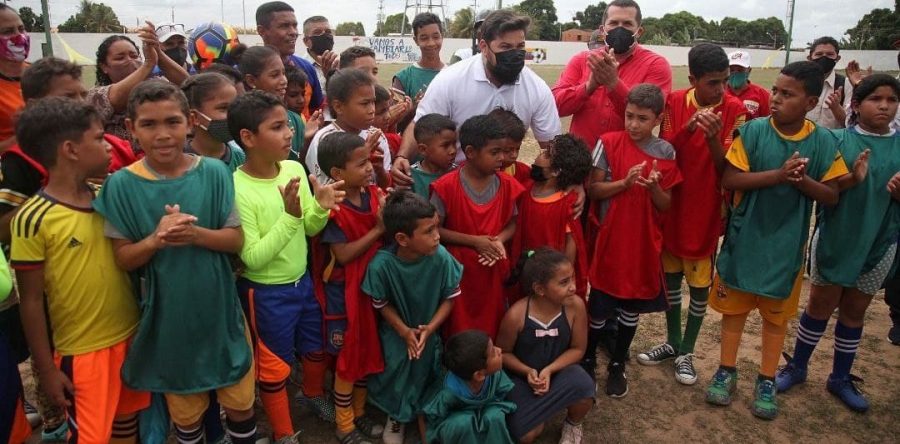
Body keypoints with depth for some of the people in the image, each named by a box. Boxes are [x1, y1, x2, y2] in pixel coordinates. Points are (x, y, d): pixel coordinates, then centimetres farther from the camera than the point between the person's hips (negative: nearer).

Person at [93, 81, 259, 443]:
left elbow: (236, 240, -8)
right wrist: (156, 239, -27)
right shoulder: (122, 184, -10)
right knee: (185, 414, 19)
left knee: (241, 403, 15)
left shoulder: (214, 173, -9)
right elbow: (123, 259, -7)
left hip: (220, 309, 0)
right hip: (169, 316, 0)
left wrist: (195, 234, -26)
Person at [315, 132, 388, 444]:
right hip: (343, 293, -6)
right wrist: (378, 228, -23)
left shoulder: (373, 194, -2)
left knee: (367, 353, 19)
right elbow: (344, 255, -23)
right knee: (348, 358, 7)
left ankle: (359, 414, 39)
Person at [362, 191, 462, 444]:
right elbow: (382, 305, -12)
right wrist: (404, 331, -20)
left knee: (427, 371, 1)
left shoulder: (441, 257, -27)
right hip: (396, 330, -1)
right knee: (396, 370, -6)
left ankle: (423, 413, 35)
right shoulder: (381, 265, -30)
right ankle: (396, 417, 30)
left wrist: (430, 328, -21)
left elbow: (449, 298, -12)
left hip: (429, 329, 1)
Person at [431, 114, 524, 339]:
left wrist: (500, 240, -14)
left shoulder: (506, 184, -4)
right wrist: (474, 241, -17)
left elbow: (512, 222, 8)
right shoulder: (446, 186, -15)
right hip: (459, 270, -3)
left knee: (492, 326, 16)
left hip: (493, 269, 4)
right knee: (458, 330, 11)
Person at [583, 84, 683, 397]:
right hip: (609, 240, -2)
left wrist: (654, 187, -20)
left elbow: (665, 205, 1)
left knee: (632, 308, 12)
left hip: (644, 243, 2)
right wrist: (624, 182, -23)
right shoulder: (608, 143, -7)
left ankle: (617, 365, 31)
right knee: (599, 306, 7)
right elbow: (593, 190, -7)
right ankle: (587, 360, 29)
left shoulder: (666, 153, -1)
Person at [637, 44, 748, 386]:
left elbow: (726, 167, -13)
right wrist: (687, 129, -26)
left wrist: (713, 137, -31)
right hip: (672, 205, 2)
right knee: (671, 275, 14)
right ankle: (672, 342, 32)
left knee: (700, 283, 6)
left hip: (706, 210, -2)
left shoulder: (734, 110, -10)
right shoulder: (674, 103, -5)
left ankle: (686, 351, 23)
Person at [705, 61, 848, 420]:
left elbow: (831, 196, -3)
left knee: (776, 314, 13)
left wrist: (802, 180, -22)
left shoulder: (823, 141, -6)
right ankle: (726, 371, 28)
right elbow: (729, 179, -15)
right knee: (734, 306, 11)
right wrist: (778, 174, -25)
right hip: (744, 238, -1)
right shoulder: (753, 130, -10)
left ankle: (767, 381, 29)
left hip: (786, 243, 1)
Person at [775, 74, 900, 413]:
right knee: (821, 306, 8)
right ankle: (797, 367, 26)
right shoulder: (838, 140, -8)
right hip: (835, 237, -3)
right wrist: (852, 179, -28)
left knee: (854, 311, 14)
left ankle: (841, 378, 29)